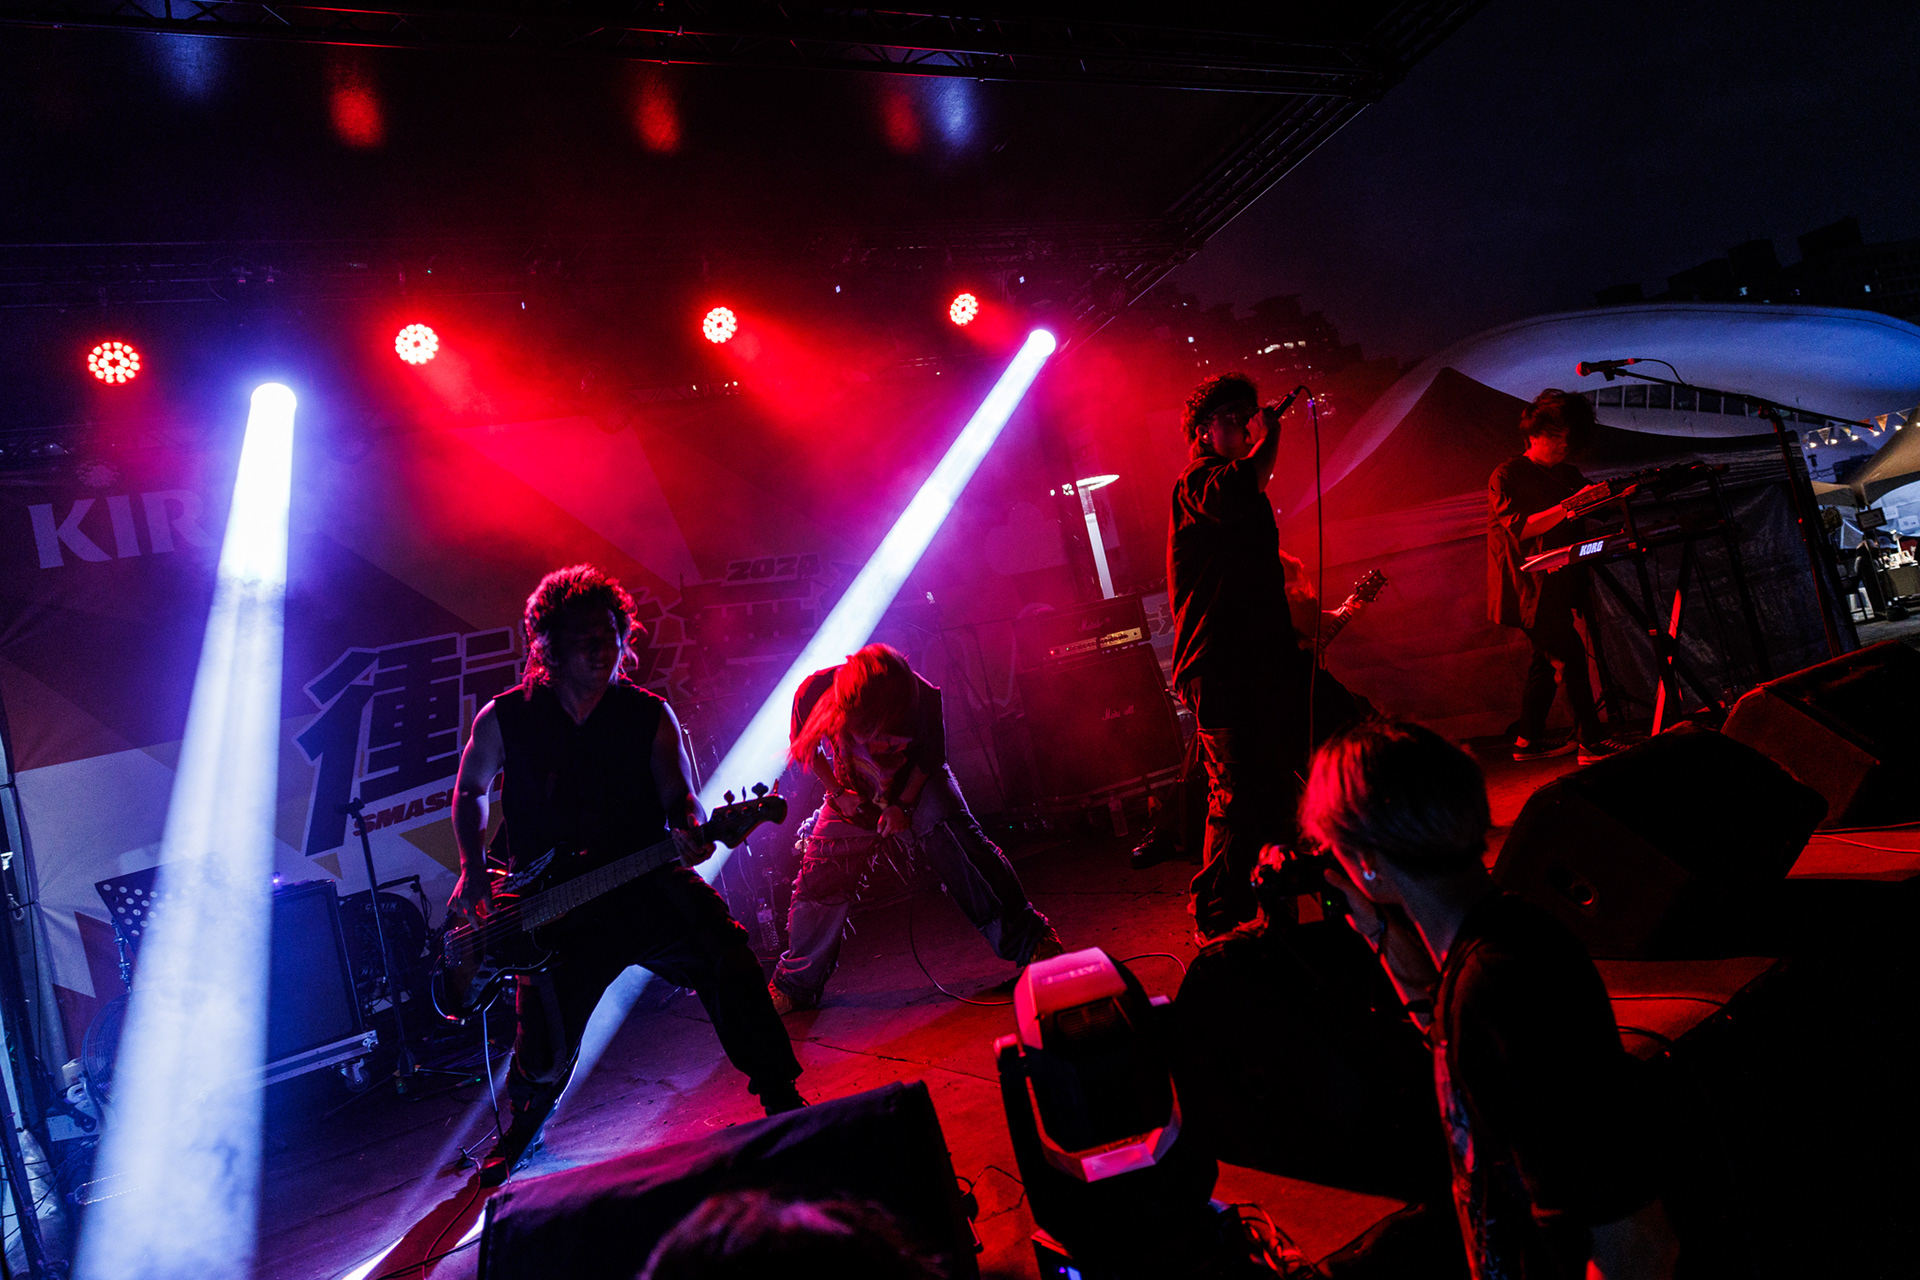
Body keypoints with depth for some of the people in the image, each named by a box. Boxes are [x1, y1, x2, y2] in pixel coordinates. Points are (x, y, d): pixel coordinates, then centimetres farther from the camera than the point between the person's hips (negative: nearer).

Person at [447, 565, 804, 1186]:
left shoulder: (650, 715, -2)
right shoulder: (504, 719, -1)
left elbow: (679, 798, -2)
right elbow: (469, 790, 16)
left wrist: (690, 830, -25)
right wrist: (473, 871, 5)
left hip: (647, 885, 0)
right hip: (554, 911, 0)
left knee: (728, 959, -24)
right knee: (545, 1051, 2)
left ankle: (782, 1099, -6)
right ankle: (521, 1129, 40)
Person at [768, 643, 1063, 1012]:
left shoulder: (921, 697, -33)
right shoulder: (813, 692, -30)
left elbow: (931, 758, -11)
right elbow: (805, 748, -7)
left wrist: (903, 805, -17)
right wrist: (838, 793, -14)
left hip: (916, 780, -1)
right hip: (852, 794, 2)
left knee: (956, 840, -22)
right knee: (820, 875, -2)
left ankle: (1027, 939, -10)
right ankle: (795, 984, 18)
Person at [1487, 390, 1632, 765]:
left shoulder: (1569, 475, 15)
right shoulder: (1507, 476, -8)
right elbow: (1521, 527, -19)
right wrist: (1568, 507, -29)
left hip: (1557, 583, 8)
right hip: (1529, 586, -8)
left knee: (1547, 658, 11)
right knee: (1570, 654, -13)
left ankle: (1529, 739, 20)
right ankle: (1590, 742, -9)